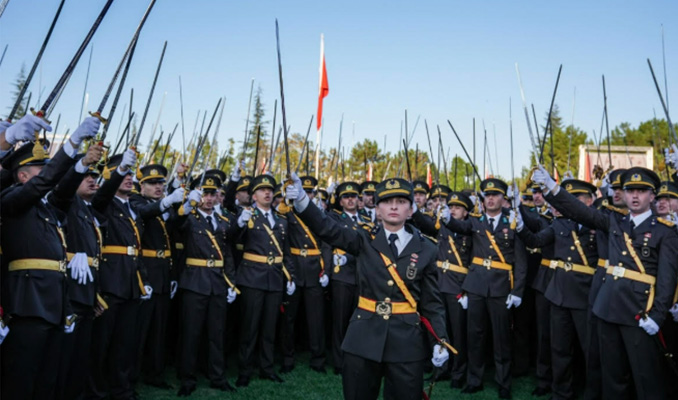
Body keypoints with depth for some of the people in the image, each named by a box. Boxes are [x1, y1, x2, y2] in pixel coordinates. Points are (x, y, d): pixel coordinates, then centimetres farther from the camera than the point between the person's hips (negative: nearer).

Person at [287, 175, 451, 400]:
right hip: (363, 337, 0)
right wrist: (301, 200, -31)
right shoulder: (364, 241, 0)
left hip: (407, 340, 0)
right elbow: (327, 228, -14)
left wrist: (440, 340, -7)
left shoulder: (425, 249, 1)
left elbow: (432, 301, 4)